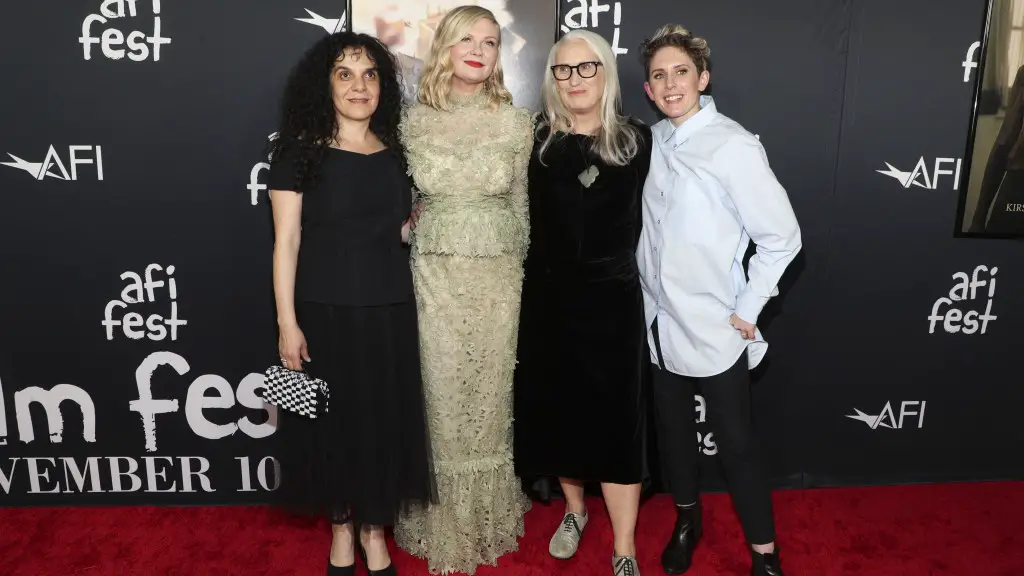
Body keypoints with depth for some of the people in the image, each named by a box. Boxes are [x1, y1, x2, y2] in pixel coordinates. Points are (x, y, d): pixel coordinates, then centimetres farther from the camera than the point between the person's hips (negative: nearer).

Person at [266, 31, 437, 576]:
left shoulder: (395, 151, 7)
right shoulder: (299, 151, -5)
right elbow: (286, 241, -8)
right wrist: (287, 322, -12)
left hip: (389, 309, 4)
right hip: (324, 310, -3)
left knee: (384, 419, 9)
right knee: (332, 419, 8)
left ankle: (374, 528, 29)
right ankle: (341, 527, 30)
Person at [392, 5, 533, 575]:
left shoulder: (517, 121, 1)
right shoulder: (415, 120, 2)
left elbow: (519, 203, 8)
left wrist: (520, 271, 11)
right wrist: (403, 267, 5)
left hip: (497, 274, 1)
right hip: (434, 273, 0)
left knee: (490, 391, 9)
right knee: (441, 394, 5)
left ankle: (487, 518, 30)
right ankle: (444, 522, 24)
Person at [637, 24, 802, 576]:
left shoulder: (733, 146, -16)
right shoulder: (654, 141, 2)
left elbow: (781, 237, -13)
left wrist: (747, 310, -10)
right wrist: (648, 292, 10)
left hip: (713, 331, -6)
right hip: (660, 322, 6)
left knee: (735, 443, 6)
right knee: (672, 430, 20)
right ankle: (687, 520, 43)